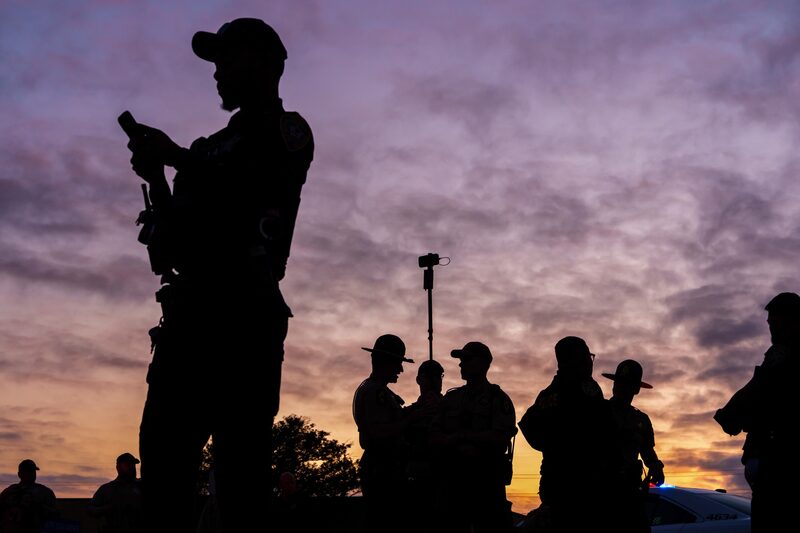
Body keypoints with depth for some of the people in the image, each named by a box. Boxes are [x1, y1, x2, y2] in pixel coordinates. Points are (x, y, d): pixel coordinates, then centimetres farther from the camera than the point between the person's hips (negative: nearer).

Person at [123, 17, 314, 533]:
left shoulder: (286, 131, 8)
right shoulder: (216, 145, 29)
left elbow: (253, 190, -12)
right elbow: (181, 228, 26)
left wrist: (174, 157, -2)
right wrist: (156, 177, 11)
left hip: (243, 306, -8)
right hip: (193, 306, 8)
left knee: (239, 446, -14)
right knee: (165, 442, 1)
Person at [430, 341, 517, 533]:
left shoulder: (498, 399, 2)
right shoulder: (451, 398, 14)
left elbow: (501, 438, -11)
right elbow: (434, 438, 7)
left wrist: (461, 435, -9)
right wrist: (460, 446, -13)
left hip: (487, 481, -4)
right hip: (453, 479, 4)